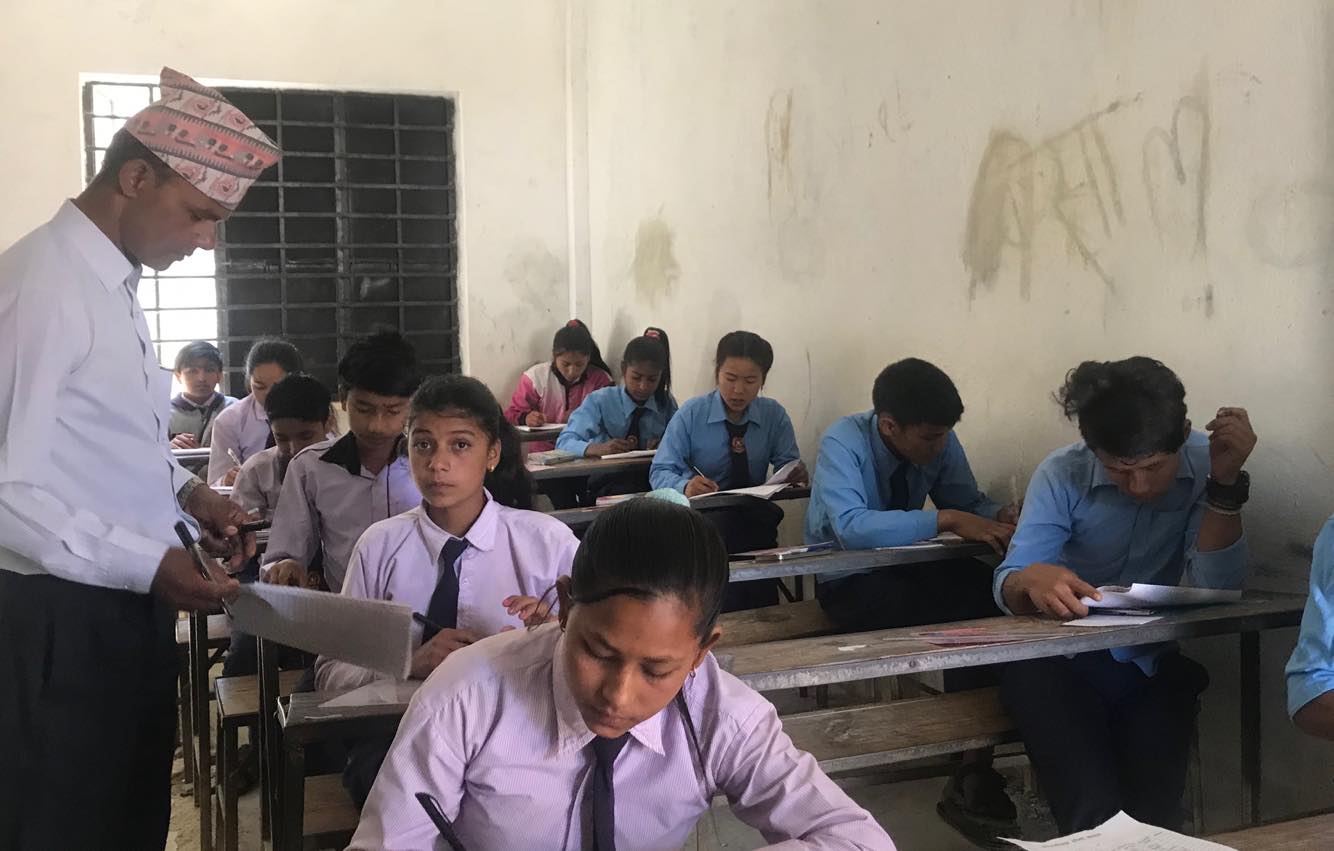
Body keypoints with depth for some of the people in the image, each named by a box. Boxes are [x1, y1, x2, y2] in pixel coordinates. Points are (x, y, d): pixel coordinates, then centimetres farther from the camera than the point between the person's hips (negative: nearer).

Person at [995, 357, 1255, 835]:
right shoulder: (1062, 475, -12)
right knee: (1094, 815, -21)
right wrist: (1031, 581, -42)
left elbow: (1216, 588, -16)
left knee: (1156, 816, -16)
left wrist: (1226, 483, -26)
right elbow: (1006, 586, -19)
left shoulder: (1202, 462, -8)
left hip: (1153, 666, 2)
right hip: (1058, 661, -2)